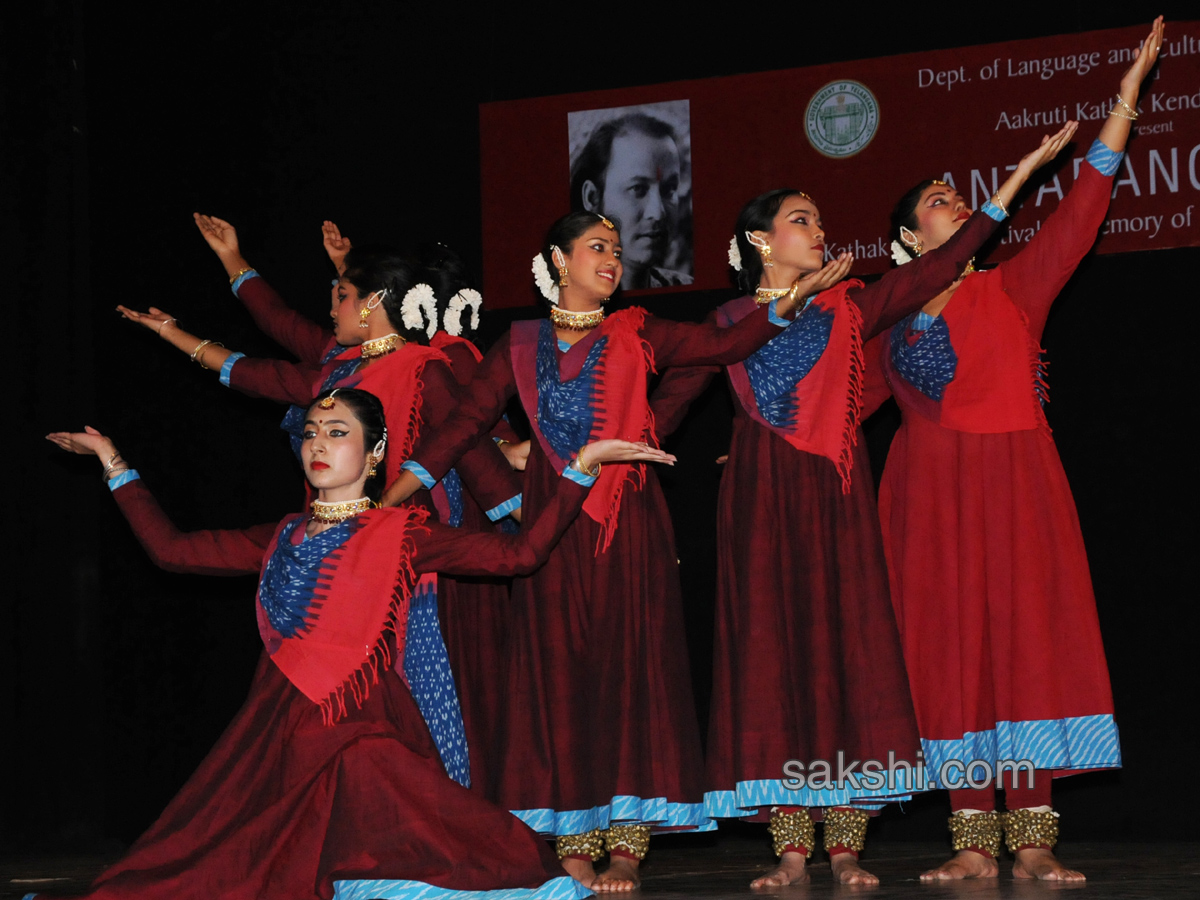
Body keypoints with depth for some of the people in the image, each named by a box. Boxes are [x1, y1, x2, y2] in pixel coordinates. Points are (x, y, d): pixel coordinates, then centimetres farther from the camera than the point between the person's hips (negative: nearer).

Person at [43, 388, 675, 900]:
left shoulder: (402, 535, 5)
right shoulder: (283, 539, 19)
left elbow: (520, 553, -2)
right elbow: (170, 548, 23)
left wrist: (581, 466, -8)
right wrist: (113, 463, 25)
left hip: (364, 734, -4)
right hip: (281, 732, 4)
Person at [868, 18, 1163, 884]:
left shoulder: (1013, 289, 8)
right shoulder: (891, 319, 11)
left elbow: (1080, 213, 0)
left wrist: (1124, 103, -5)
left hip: (1017, 487, -1)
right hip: (934, 494, 1)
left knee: (1029, 643, -6)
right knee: (954, 654, -2)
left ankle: (1034, 839, -7)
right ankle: (974, 843, -1)